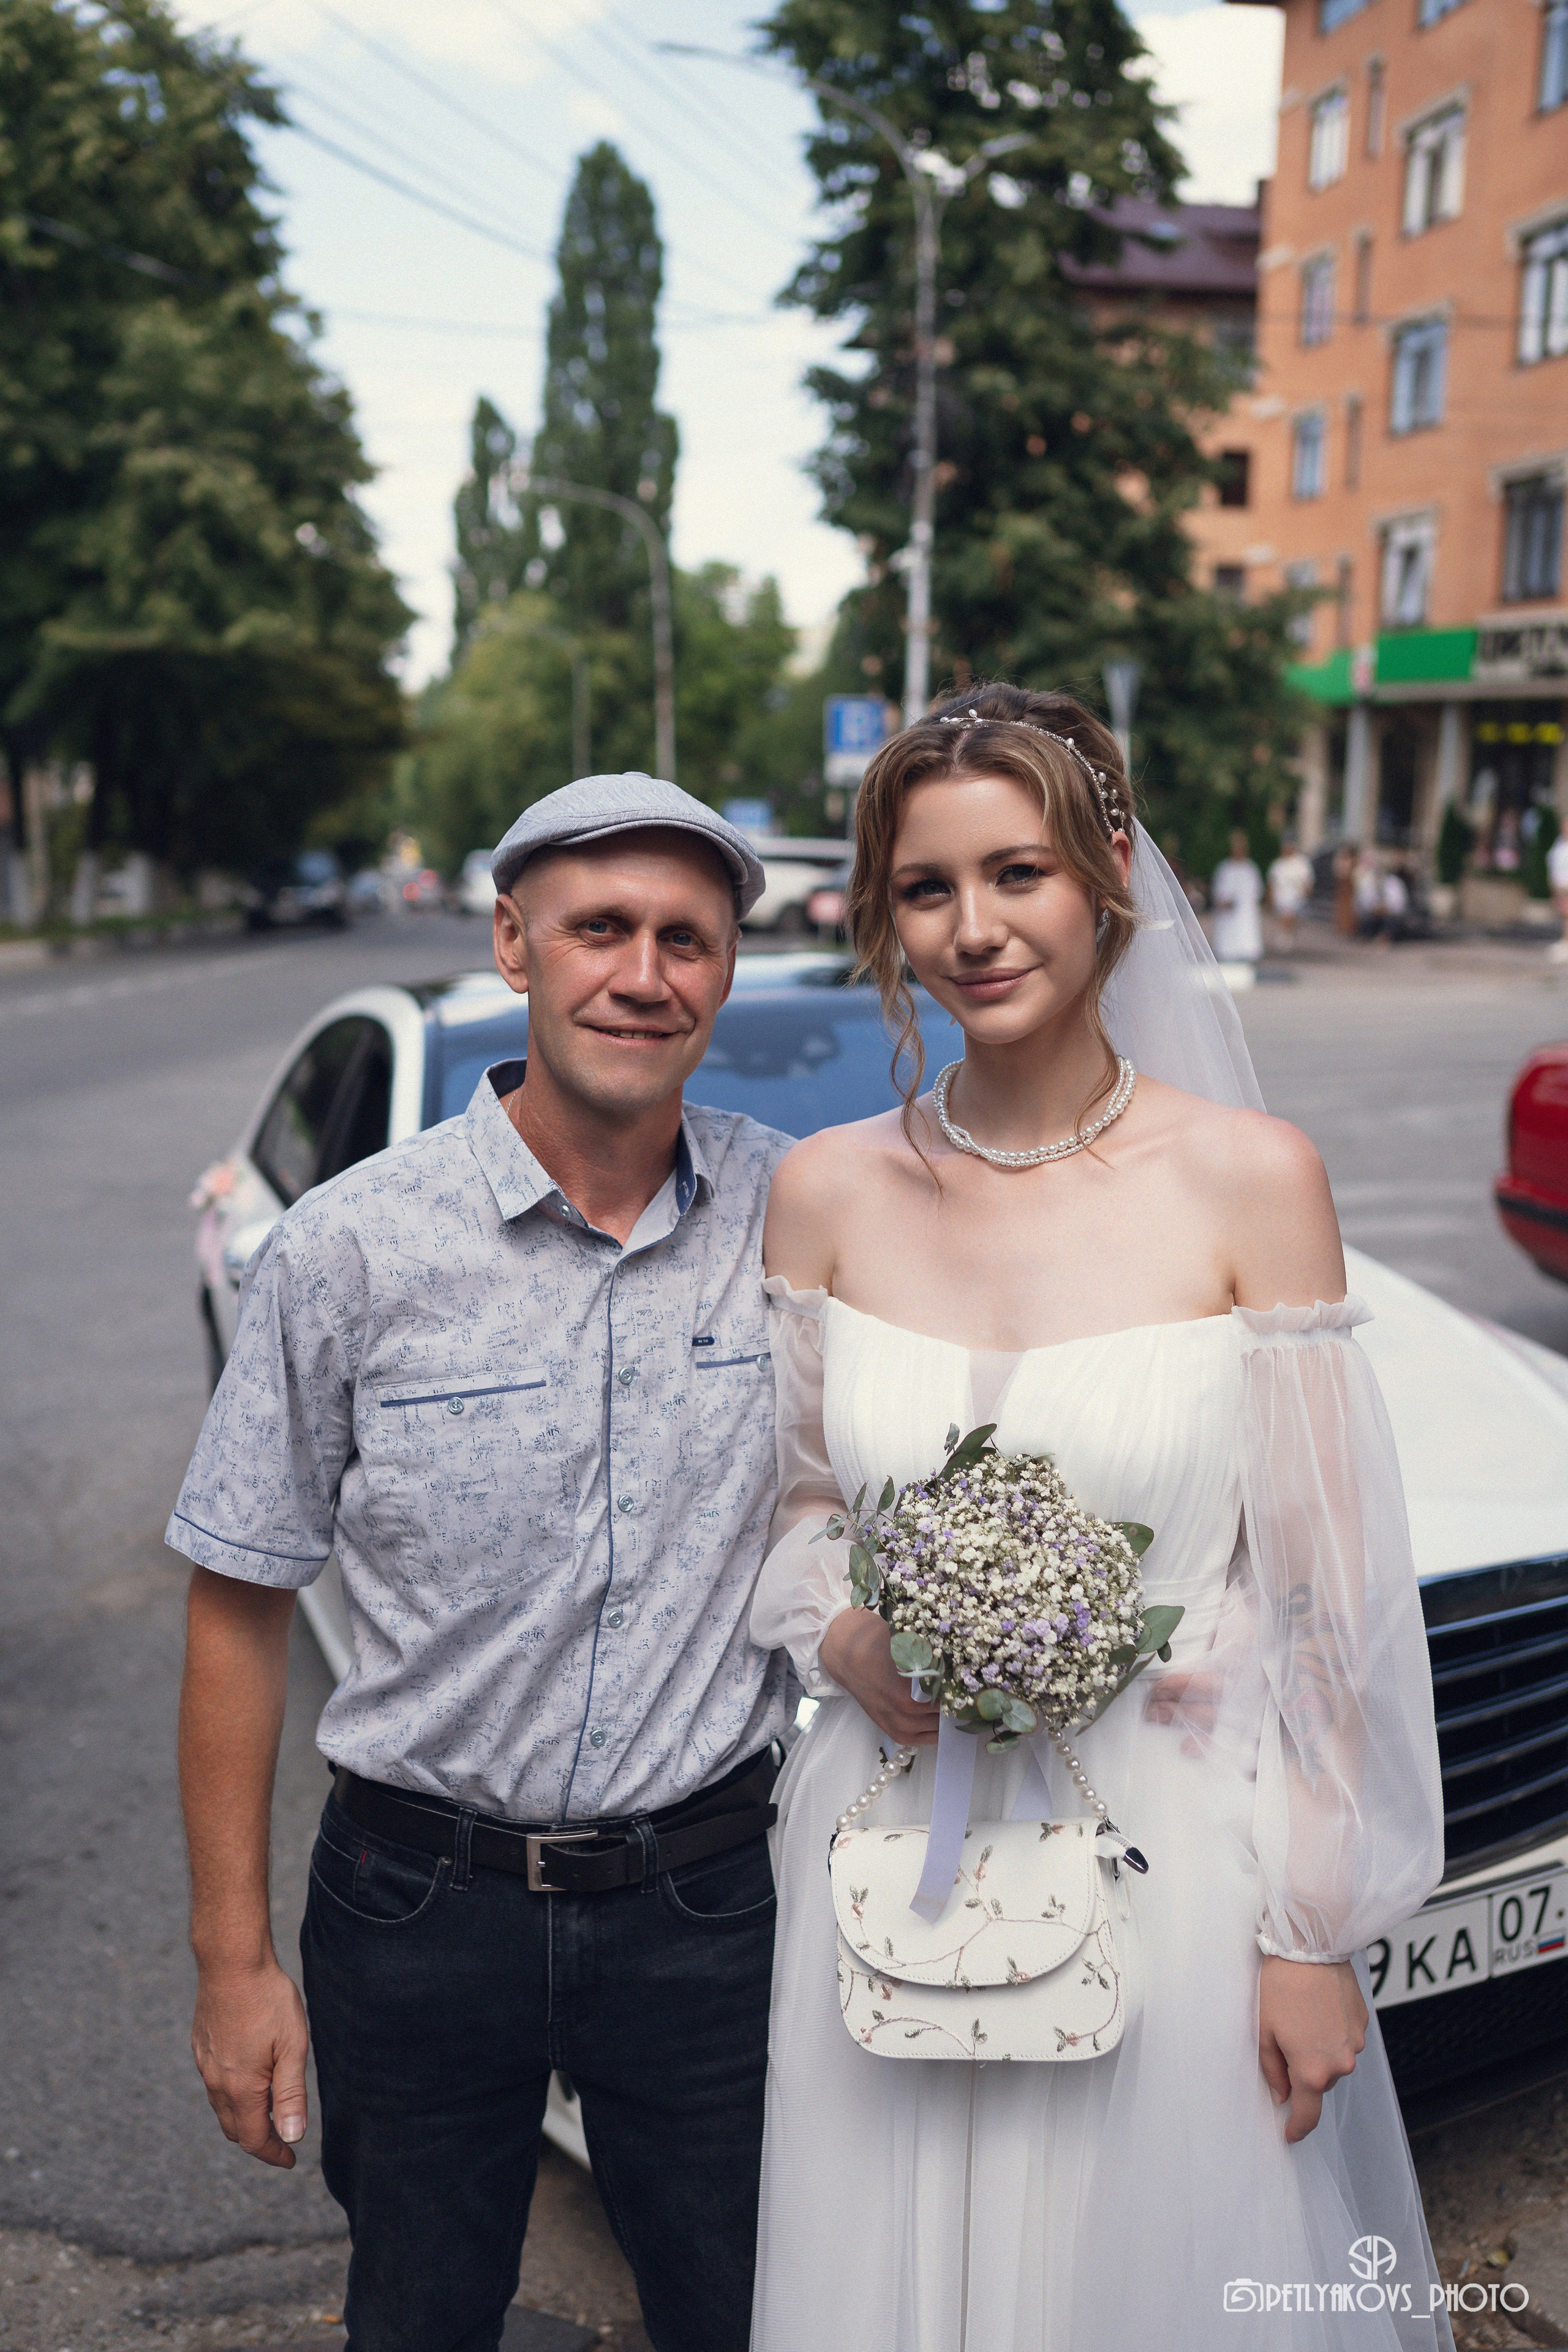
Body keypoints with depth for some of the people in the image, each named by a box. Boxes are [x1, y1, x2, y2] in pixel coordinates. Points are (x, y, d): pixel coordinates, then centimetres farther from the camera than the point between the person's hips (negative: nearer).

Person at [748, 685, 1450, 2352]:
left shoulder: (1248, 1178, -10)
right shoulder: (827, 1193, -2)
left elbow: (1323, 1596, -6)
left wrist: (1314, 1936, -5)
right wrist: (845, 1638, -11)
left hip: (1170, 1867, -2)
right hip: (889, 1868, 2)